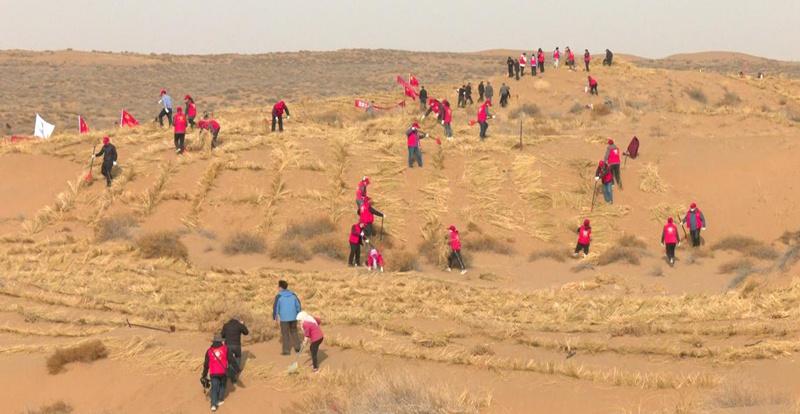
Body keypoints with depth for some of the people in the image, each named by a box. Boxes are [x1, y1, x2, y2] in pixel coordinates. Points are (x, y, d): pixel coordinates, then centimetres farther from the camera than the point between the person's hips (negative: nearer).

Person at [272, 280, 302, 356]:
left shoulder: (279, 296, -9)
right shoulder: (293, 295, 4)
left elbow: (275, 307, -10)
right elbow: (298, 305, 8)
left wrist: (275, 318, -1)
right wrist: (298, 315, 20)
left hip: (284, 318, -4)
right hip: (293, 317, 4)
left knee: (285, 334, 4)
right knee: (294, 332, 20)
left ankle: (286, 350, 3)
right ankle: (297, 347, 18)